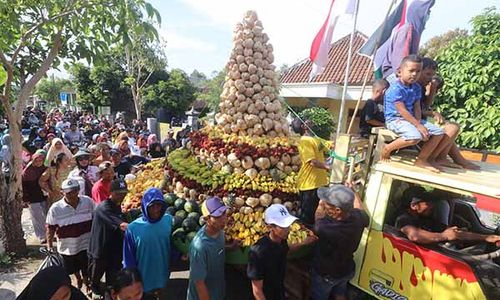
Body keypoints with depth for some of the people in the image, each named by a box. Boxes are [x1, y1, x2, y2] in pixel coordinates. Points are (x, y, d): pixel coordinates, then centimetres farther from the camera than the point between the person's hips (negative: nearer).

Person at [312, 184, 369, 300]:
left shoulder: (325, 228, -45)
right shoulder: (358, 217, -29)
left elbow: (319, 218, -18)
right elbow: (359, 209, -2)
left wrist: (321, 204, -4)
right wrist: (353, 192, 12)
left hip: (325, 274, -4)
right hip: (346, 270, 5)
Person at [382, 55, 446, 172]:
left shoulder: (416, 88, 9)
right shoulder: (395, 89, -17)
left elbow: (417, 108, 6)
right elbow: (402, 111, -20)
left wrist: (419, 123, -12)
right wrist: (418, 126, -21)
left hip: (411, 119, 9)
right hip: (395, 119, -9)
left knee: (438, 132, 0)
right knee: (415, 136, -35)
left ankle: (422, 159, 6)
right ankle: (387, 148, -11)